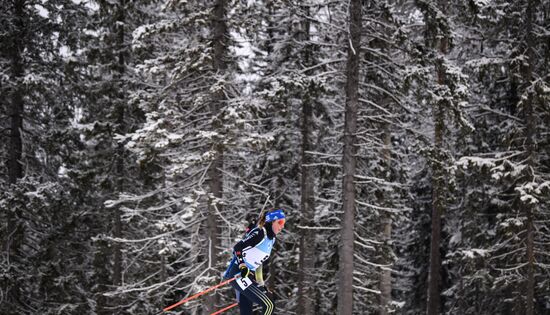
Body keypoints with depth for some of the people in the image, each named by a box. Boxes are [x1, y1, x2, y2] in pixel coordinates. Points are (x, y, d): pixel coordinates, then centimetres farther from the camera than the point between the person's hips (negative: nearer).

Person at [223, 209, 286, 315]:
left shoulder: (271, 238, 14)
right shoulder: (260, 233, -14)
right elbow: (238, 248, -20)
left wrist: (261, 284, 21)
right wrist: (242, 267, -29)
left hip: (249, 276, 10)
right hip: (239, 274, -10)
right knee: (268, 305, -16)